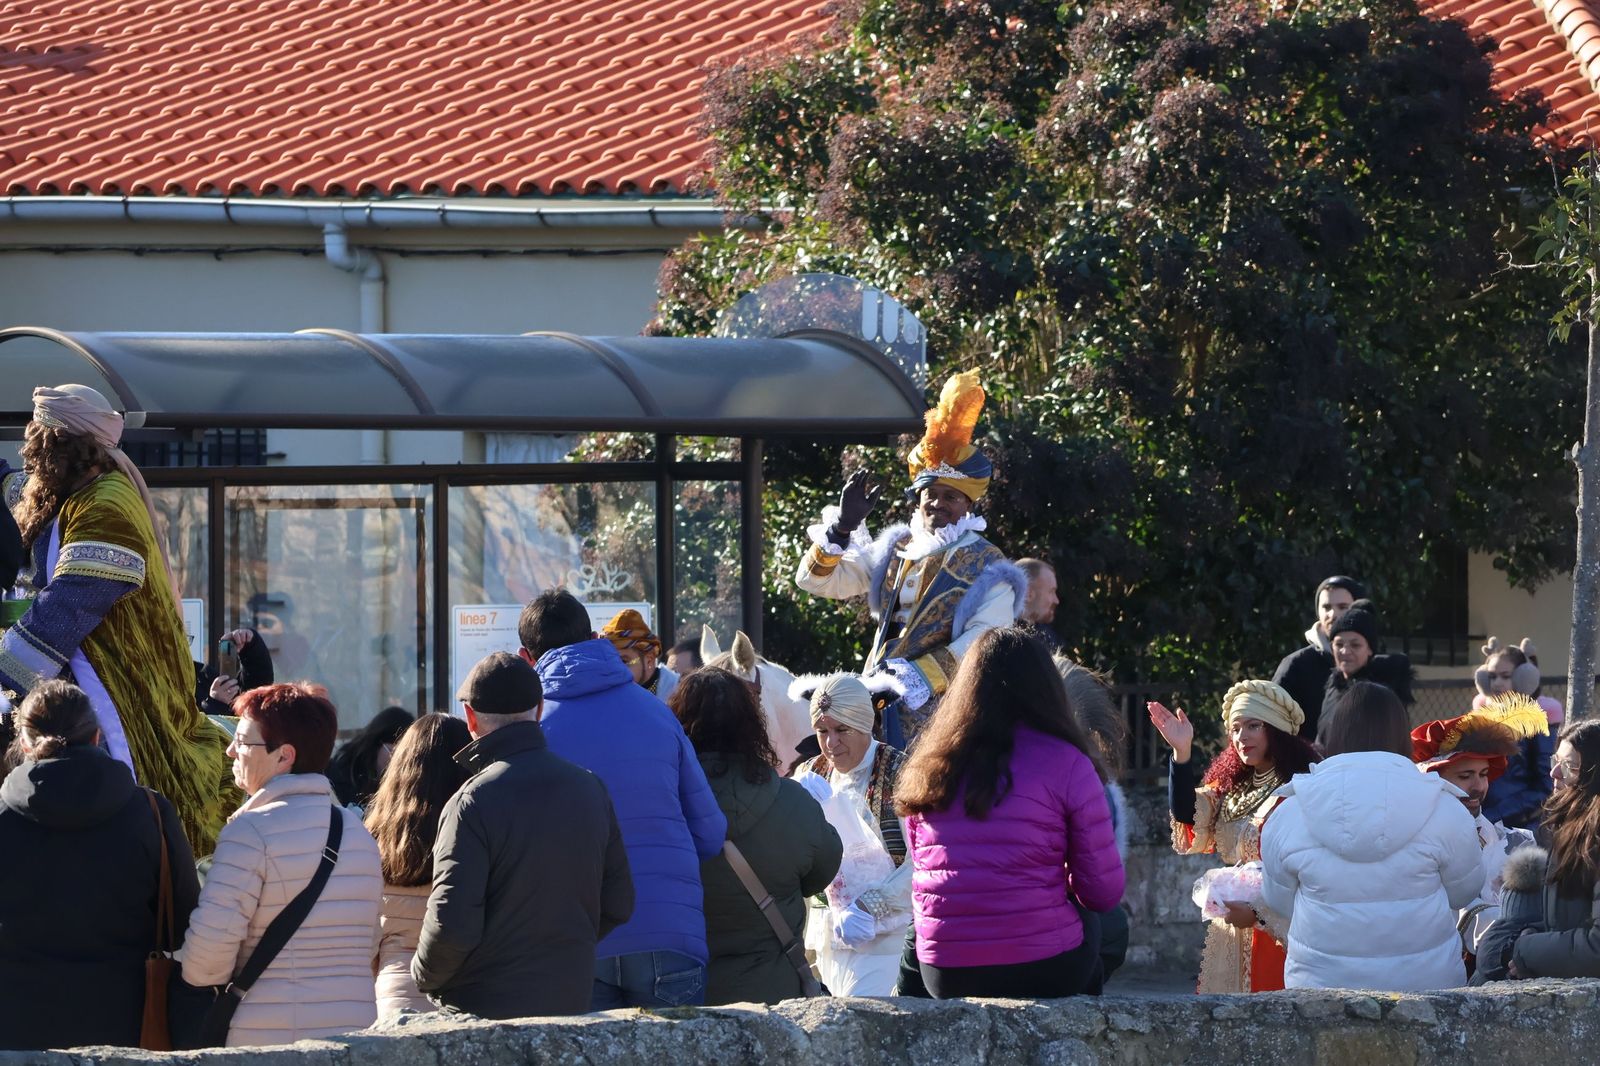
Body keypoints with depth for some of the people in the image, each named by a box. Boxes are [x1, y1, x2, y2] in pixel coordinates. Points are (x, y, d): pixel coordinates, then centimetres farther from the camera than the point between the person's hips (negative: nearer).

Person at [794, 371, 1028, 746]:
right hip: (879, 703, 5)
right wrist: (843, 525, -1)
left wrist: (923, 676, -23)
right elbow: (815, 579, 15)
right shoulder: (896, 551, 16)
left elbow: (983, 642, -14)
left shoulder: (986, 568, -1)